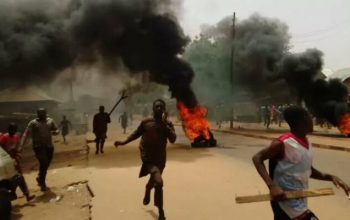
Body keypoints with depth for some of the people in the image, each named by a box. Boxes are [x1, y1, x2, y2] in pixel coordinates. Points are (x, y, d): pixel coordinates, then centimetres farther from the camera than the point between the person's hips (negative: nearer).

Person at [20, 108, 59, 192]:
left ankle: (40, 178, 42)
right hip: (38, 146, -4)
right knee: (43, 163, -18)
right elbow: (26, 134, -13)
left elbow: (57, 130, 10)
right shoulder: (33, 123, -5)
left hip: (49, 146, 4)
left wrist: (54, 132, -15)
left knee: (46, 165, 14)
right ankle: (42, 183, 2)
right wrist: (21, 146, -25)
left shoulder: (50, 121, 6)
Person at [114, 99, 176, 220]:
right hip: (147, 157, -3)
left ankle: (148, 189, 59)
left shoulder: (168, 124, 1)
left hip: (160, 158, 3)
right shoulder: (146, 122, -1)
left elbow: (173, 139, -13)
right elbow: (136, 134, 13)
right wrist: (124, 142, 4)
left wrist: (164, 123, -20)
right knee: (158, 182, -24)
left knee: (154, 179, 25)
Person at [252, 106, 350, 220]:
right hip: (286, 200, -8)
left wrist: (330, 177, 0)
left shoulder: (307, 144, 4)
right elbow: (257, 158, -20)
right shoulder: (283, 143, -21)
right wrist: (272, 186, -31)